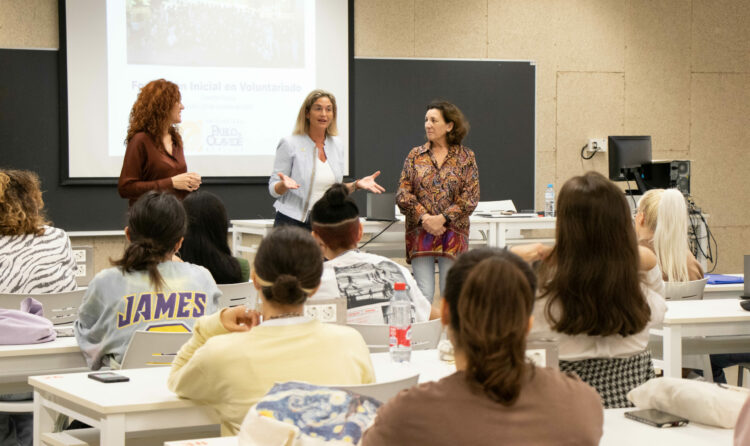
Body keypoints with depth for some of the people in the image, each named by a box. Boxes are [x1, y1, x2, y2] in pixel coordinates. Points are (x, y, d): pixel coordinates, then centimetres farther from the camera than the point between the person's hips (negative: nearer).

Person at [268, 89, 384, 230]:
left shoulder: (337, 145, 11)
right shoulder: (289, 144, -4)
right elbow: (273, 189, -4)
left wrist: (356, 185, 2)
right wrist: (284, 185, -25)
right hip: (292, 223, -4)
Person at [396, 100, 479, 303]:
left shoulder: (466, 157, 5)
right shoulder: (415, 155, 10)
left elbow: (470, 197, -2)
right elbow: (403, 193, 4)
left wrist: (442, 218, -13)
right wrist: (424, 218, -12)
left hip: (453, 234, -1)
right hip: (419, 233, 1)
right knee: (423, 295, -3)